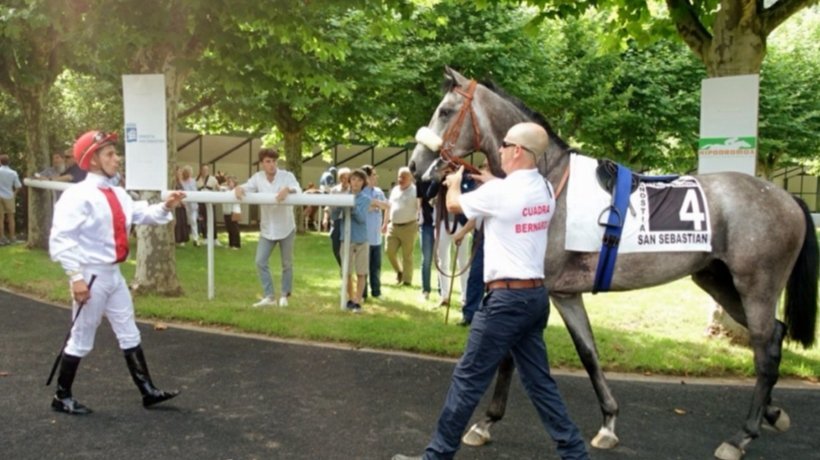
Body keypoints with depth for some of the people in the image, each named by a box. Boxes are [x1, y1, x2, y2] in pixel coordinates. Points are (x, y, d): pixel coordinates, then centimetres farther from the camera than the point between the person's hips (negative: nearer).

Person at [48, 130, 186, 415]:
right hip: (91, 275, -8)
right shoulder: (78, 196, -17)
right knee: (81, 340, 5)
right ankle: (62, 397, 24)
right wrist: (76, 276, -24)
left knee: (129, 335, 14)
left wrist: (165, 207, -4)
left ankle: (147, 391, 23)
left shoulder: (118, 194, 8)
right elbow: (60, 240, -21)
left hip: (113, 274, 9)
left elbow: (141, 214, 14)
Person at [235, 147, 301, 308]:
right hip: (267, 229, 2)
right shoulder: (258, 177, -2)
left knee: (287, 264, 9)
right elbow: (247, 188, -9)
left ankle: (284, 295, 27)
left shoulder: (287, 176, -12)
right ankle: (269, 296, 5)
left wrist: (288, 189, -49)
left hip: (286, 228, -2)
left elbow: (298, 191, -27)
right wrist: (238, 188, -33)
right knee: (260, 262, -5)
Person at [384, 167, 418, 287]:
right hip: (393, 226, 6)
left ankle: (407, 280, 10)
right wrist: (385, 223, 19)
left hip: (408, 227, -6)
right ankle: (399, 271, 28)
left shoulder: (415, 191, -7)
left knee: (407, 255, 0)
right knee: (390, 251, 4)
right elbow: (389, 207, 21)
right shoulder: (395, 190, 13)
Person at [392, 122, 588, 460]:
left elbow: (454, 204, 3)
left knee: (468, 379, 1)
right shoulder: (546, 190, 7)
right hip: (536, 295, 8)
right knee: (539, 381, 16)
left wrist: (454, 183, 23)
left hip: (507, 296, -8)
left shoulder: (498, 192, -15)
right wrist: (494, 182, 27)